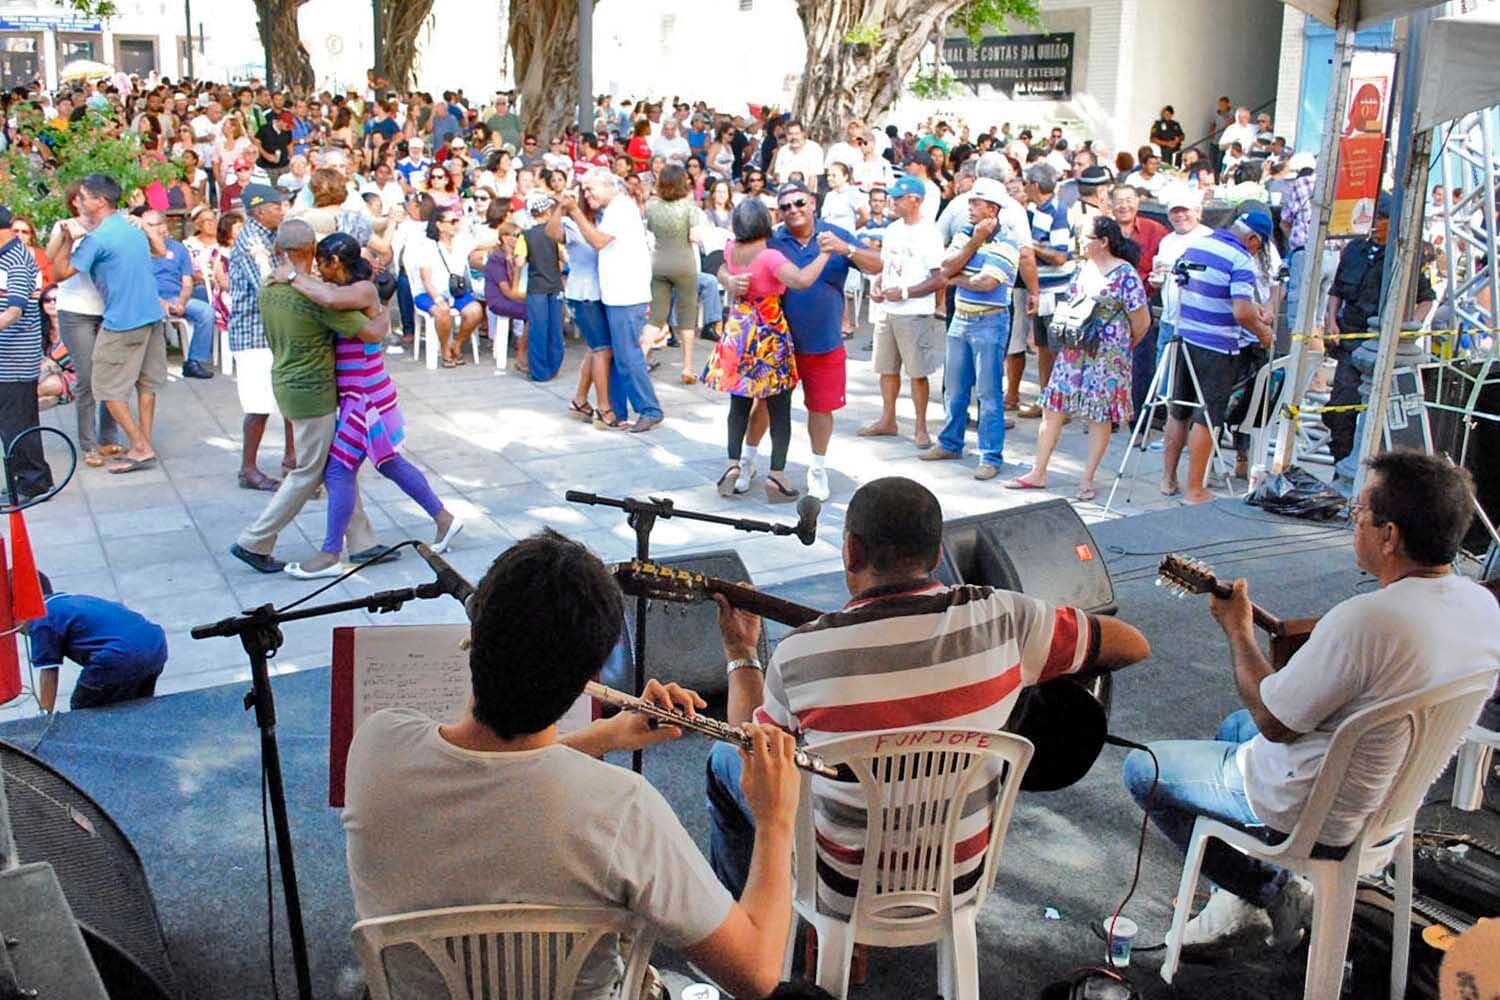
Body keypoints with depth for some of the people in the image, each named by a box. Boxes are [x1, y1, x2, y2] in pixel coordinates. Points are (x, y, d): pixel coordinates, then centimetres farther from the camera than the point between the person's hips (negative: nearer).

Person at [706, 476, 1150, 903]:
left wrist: (741, 654, 11)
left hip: (844, 892, -3)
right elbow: (1134, 645, -7)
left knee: (724, 759, 24)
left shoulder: (801, 653, -24)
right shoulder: (1000, 618, -19)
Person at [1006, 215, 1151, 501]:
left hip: (1106, 356, -7)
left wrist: (1122, 348, 6)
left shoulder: (1125, 275, -12)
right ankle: (1038, 474, 12)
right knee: (1052, 408, 5)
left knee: (1100, 416, 3)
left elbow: (1142, 321, -8)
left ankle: (1087, 480, 13)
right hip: (1073, 351, 7)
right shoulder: (1083, 268, 10)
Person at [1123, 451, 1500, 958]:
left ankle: (1272, 890, 10)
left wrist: (1238, 630, -10)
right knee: (1233, 727, 31)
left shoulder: (1365, 620, -35)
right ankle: (1239, 898, 23)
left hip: (1317, 814, -9)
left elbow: (1273, 721, -23)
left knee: (1142, 769, 7)